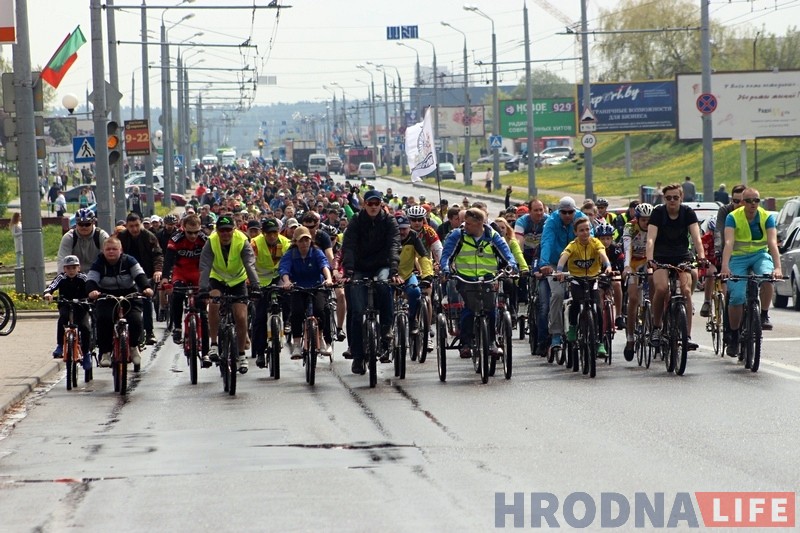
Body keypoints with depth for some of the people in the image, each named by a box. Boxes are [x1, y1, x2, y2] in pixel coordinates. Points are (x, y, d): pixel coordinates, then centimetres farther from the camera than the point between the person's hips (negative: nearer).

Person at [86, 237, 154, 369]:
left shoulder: (129, 261, -4)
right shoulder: (99, 264, -4)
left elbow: (139, 275, -14)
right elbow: (91, 280, -16)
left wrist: (146, 288, -36)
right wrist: (92, 291, -41)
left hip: (129, 296, 0)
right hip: (106, 298, 0)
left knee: (135, 320, -24)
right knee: (103, 320, -29)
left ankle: (134, 346, 6)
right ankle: (105, 352, -15)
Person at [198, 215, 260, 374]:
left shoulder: (242, 242, -25)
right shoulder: (211, 242, -24)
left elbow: (250, 265, -33)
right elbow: (205, 267, -32)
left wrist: (255, 287, -48)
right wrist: (203, 289, -47)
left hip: (238, 281, 0)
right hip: (217, 279, 0)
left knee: (241, 317, -8)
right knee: (214, 302, -31)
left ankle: (241, 355, 13)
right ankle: (213, 344, -20)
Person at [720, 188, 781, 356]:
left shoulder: (767, 217, -12)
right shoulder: (733, 217, -15)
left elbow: (772, 243, -24)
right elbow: (729, 243, -28)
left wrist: (777, 267, -39)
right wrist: (725, 266, -44)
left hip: (760, 255, 1)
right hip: (739, 258, -1)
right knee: (737, 297, -15)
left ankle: (764, 316, -15)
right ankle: (733, 336, 4)